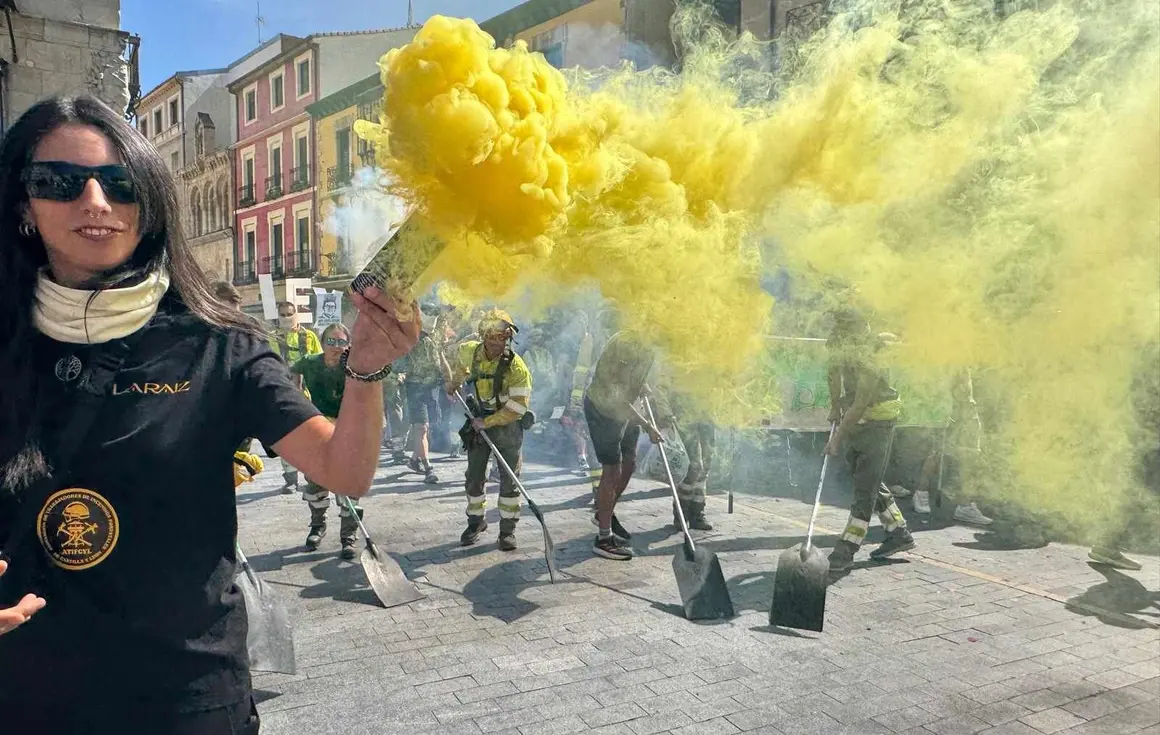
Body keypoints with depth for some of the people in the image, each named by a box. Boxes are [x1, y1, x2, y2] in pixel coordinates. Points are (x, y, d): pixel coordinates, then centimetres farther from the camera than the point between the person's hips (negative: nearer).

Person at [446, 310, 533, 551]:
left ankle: (508, 529, 10)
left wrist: (488, 422, -21)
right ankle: (476, 520, 27)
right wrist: (454, 382, 28)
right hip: (480, 418, 4)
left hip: (508, 423, -4)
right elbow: (462, 362, 17)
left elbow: (517, 408, -23)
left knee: (509, 479, -1)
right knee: (474, 475, 9)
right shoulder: (470, 351, -10)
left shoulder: (517, 368, -24)